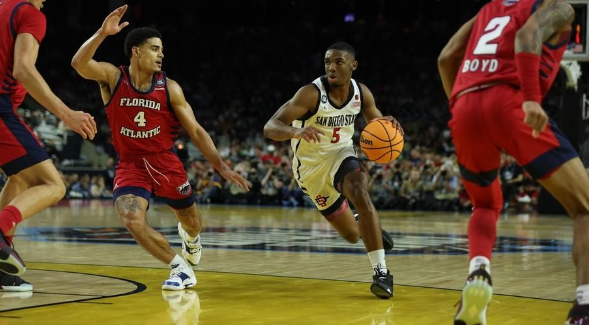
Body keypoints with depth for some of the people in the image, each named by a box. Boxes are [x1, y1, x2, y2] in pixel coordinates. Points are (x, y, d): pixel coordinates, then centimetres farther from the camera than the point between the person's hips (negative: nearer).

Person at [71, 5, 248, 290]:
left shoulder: (169, 88, -7)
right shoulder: (112, 78, -10)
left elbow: (196, 131, -2)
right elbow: (79, 63, -30)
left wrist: (221, 166, -9)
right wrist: (102, 33, -43)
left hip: (165, 162, 2)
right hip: (130, 164, -2)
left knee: (192, 223, 15)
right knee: (131, 219, -27)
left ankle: (189, 236, 57)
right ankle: (180, 268, -8)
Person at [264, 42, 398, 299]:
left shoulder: (361, 93, -11)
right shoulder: (311, 93, -25)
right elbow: (270, 128, -31)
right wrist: (296, 131, -54)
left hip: (341, 154, 2)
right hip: (312, 165, -2)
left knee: (360, 194, -33)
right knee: (351, 235, 6)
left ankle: (381, 271, -29)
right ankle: (367, 226, 47)